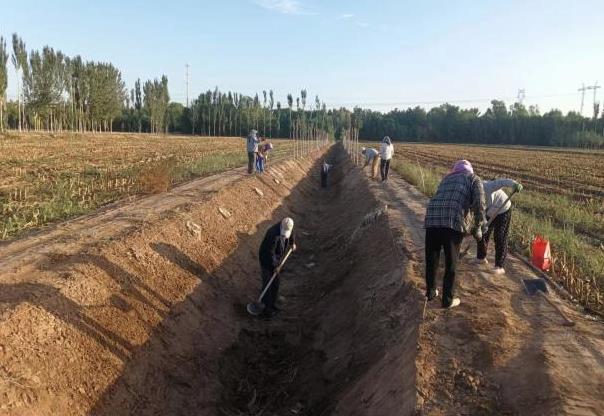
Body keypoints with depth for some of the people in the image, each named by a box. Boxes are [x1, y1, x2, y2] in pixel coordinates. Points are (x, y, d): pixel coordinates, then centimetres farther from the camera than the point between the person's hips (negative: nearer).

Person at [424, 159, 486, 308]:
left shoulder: (446, 178, 31)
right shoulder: (474, 179, 17)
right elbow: (479, 204, -1)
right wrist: (478, 227, 8)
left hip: (432, 218, 4)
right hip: (454, 222, -4)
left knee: (431, 260, 20)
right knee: (451, 263, 11)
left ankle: (430, 292, 35)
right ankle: (448, 299, 21)